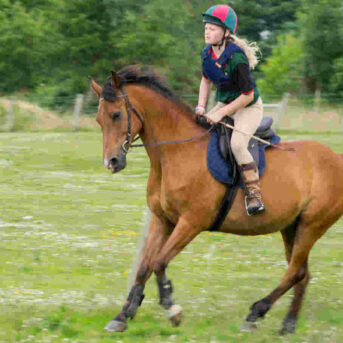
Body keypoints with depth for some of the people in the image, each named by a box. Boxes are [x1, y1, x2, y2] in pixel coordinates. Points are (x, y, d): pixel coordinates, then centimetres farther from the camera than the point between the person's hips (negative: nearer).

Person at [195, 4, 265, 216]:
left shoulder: (236, 58, -28)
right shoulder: (208, 54, -5)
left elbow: (247, 95, -24)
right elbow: (206, 80, 15)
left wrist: (221, 114, -24)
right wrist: (201, 107, 2)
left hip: (249, 107, -8)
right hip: (224, 103, 8)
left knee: (237, 144, -30)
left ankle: (254, 195, -23)